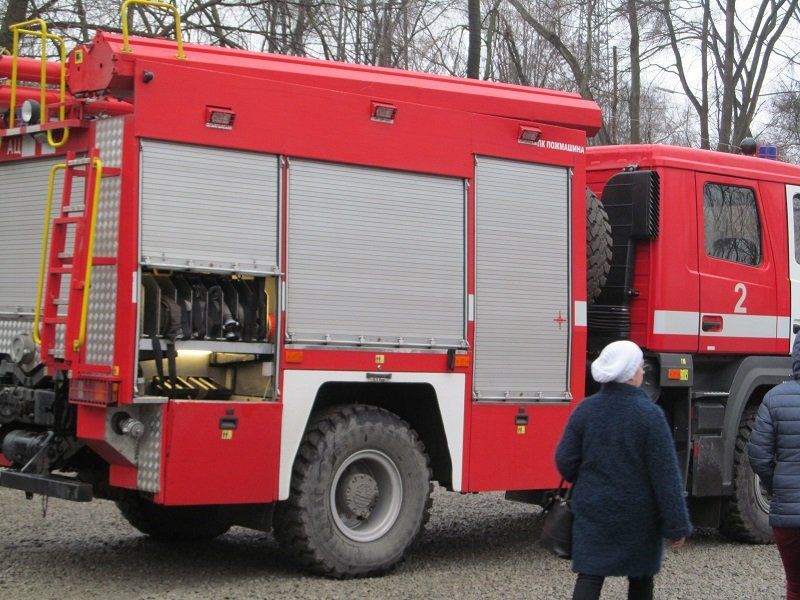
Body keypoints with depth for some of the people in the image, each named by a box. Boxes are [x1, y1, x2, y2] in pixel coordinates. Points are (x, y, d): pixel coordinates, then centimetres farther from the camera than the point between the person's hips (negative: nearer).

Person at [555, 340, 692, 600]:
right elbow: (665, 475, -15)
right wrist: (677, 525, -9)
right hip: (638, 517, -2)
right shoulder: (649, 415, -15)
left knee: (589, 577, 0)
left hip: (592, 511, 2)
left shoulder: (585, 410, -3)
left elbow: (565, 461, 0)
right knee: (640, 578, 16)